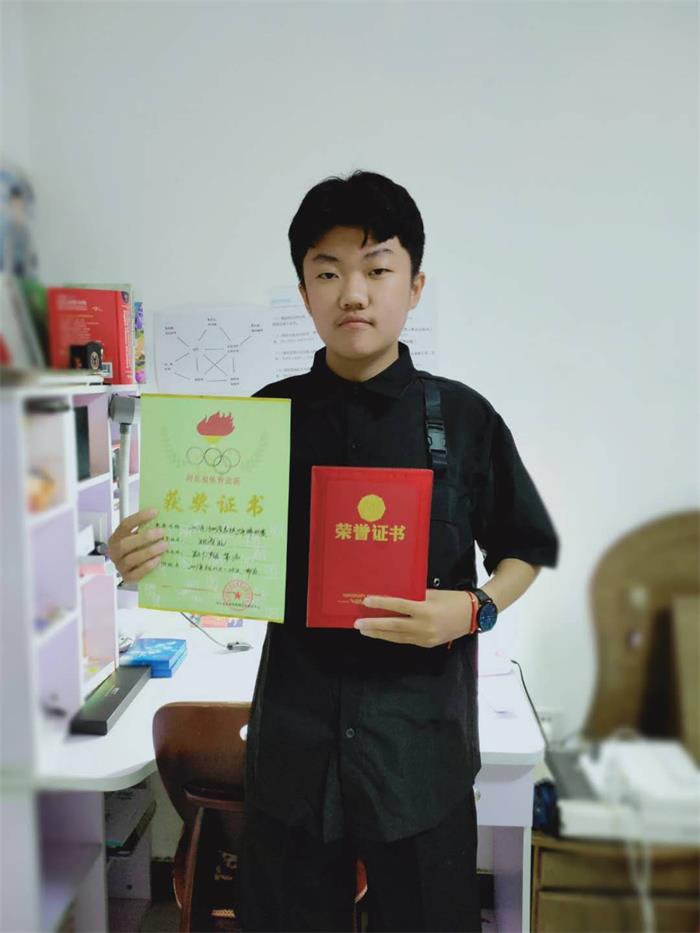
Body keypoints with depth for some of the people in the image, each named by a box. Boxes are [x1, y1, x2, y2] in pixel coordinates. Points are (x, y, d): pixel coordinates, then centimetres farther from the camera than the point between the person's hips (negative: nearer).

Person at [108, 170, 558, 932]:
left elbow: (523, 551, 5)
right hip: (294, 741, 1)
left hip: (419, 739, -1)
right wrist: (149, 558, -13)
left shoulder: (463, 418, -4)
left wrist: (476, 608, -14)